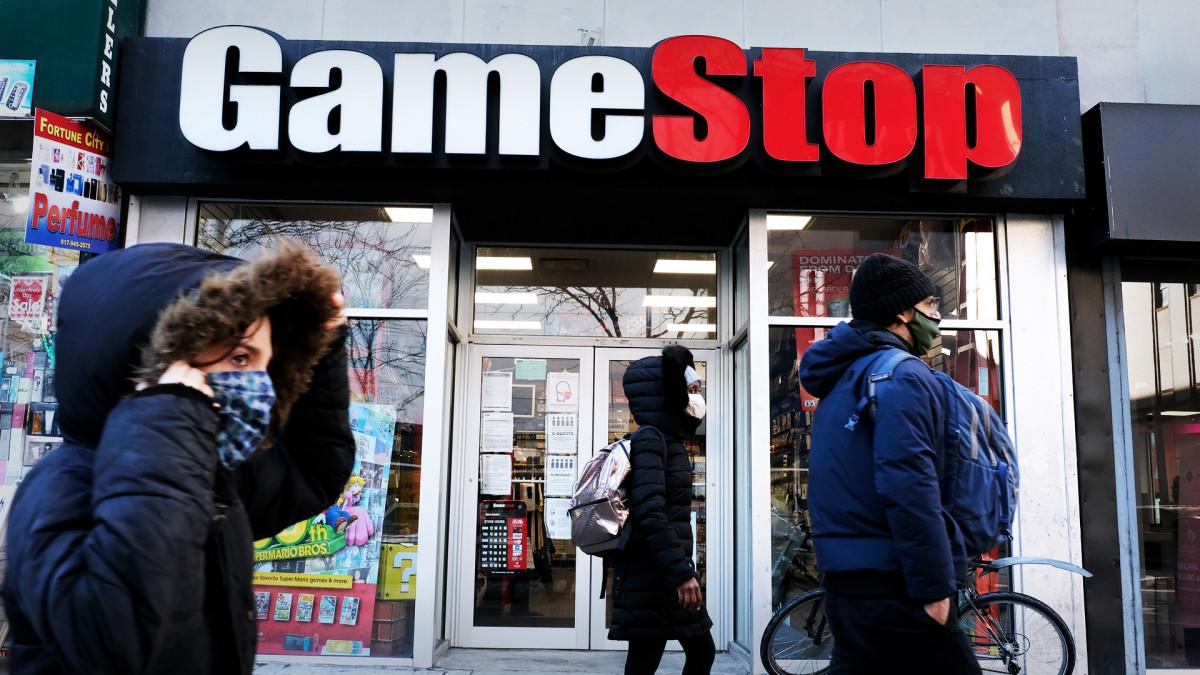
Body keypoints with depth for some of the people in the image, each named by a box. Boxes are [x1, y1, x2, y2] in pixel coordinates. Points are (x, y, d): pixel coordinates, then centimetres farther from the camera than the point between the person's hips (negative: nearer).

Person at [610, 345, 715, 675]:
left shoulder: (669, 440, 17)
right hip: (652, 579, -10)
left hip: (668, 575, 10)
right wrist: (680, 571, -25)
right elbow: (649, 513, -23)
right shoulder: (650, 438, -13)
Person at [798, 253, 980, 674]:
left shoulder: (844, 378, 18)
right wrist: (934, 586, -20)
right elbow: (909, 486, -23)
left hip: (848, 577, 9)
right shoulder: (902, 374, -12)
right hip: (889, 582, -9)